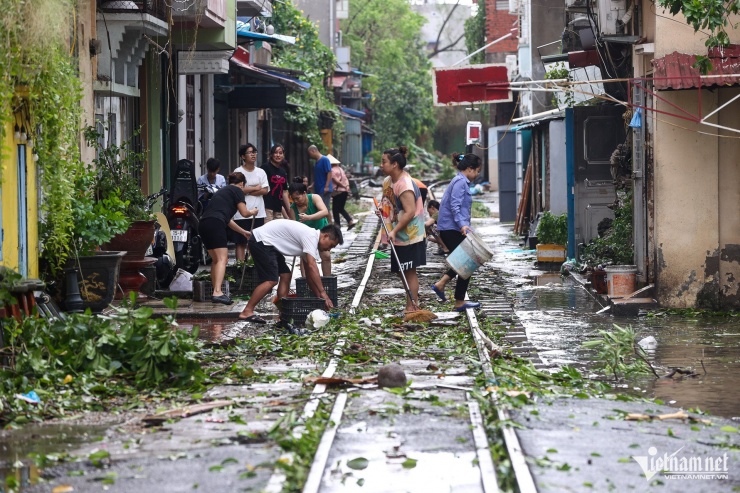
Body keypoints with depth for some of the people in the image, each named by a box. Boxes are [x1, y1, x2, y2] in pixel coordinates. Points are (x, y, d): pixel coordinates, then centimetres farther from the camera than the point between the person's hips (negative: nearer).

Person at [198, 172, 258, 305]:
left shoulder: (222, 191, 33)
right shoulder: (237, 191, 8)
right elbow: (244, 213, 3)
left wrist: (243, 232, 47)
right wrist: (252, 212, 26)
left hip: (203, 224, 9)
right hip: (215, 224, -9)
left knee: (216, 259, 17)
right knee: (222, 259, -13)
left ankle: (216, 292, 17)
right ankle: (217, 292, -27)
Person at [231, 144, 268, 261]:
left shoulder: (261, 172, 11)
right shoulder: (238, 171, -1)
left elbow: (265, 190, 1)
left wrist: (247, 190, -9)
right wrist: (255, 188, -3)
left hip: (258, 213, 4)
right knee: (241, 242, -2)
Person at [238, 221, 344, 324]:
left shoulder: (310, 237, 12)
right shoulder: (311, 237, -18)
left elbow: (309, 273, 17)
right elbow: (312, 266, -27)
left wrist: (319, 296, 13)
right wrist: (323, 293, -26)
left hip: (268, 243, 11)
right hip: (261, 241, -11)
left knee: (286, 275, 7)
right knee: (271, 280, -16)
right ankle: (246, 312, -16)